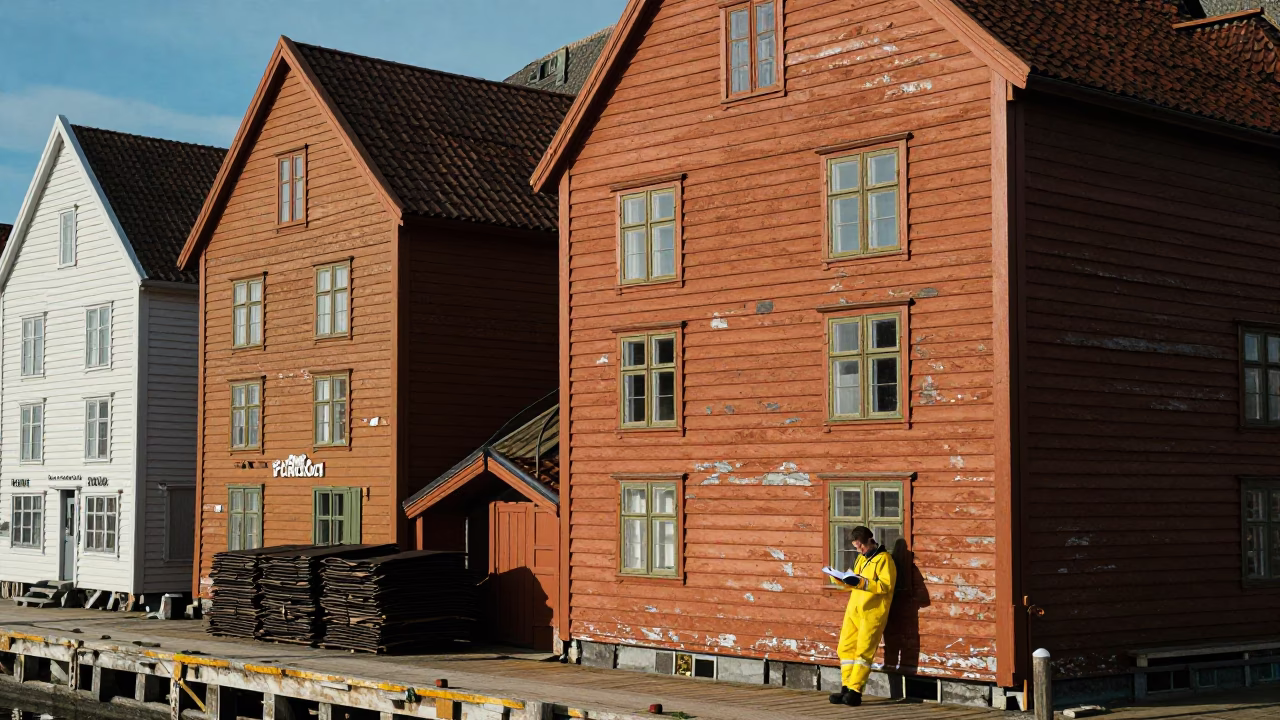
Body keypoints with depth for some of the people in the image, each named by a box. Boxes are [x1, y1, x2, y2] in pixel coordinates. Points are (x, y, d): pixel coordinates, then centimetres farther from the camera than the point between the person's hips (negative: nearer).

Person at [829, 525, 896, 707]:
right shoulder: (861, 558, 21)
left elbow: (886, 585, -16)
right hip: (853, 610, 8)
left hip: (872, 612, -8)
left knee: (863, 650, -10)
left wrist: (861, 582, -23)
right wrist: (841, 579, 5)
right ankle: (846, 689, 6)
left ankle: (855, 692, -12)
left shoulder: (884, 559, -5)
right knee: (845, 648, 3)